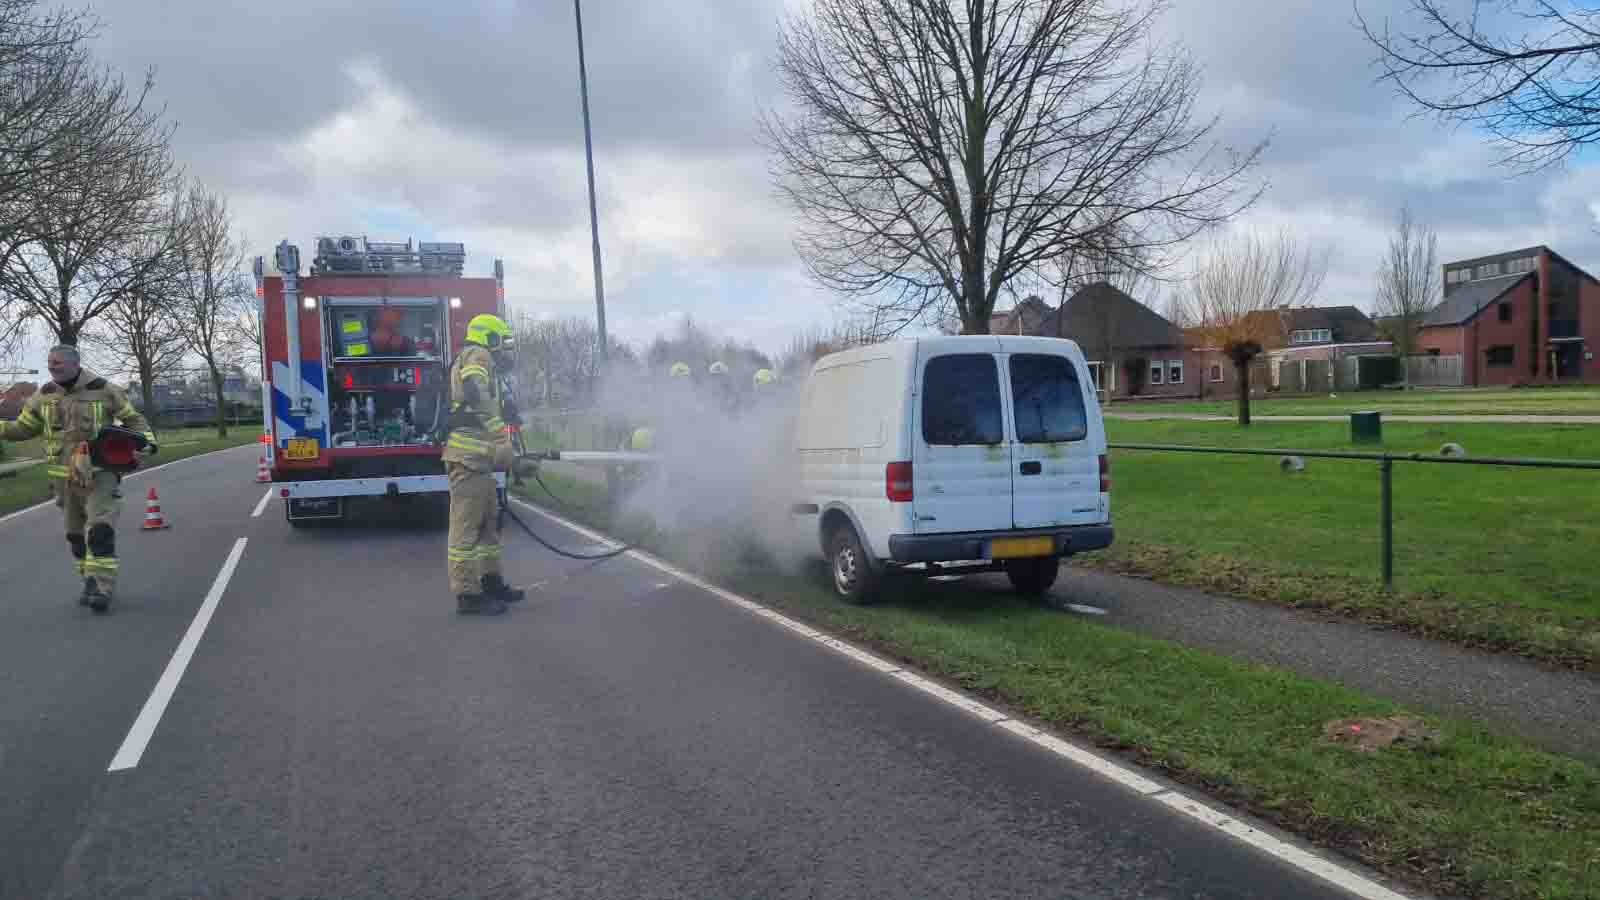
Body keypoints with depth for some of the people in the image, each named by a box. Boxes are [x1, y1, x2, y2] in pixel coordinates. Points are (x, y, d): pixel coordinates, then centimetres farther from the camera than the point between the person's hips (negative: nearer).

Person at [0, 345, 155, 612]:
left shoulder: (104, 391, -5)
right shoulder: (43, 397, 6)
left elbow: (134, 419, 3)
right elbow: (22, 428, 15)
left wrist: (147, 440, -13)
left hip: (100, 473, -5)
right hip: (64, 477, 5)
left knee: (101, 530, -14)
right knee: (76, 534, 12)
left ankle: (103, 588, -13)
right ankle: (91, 583, 25)